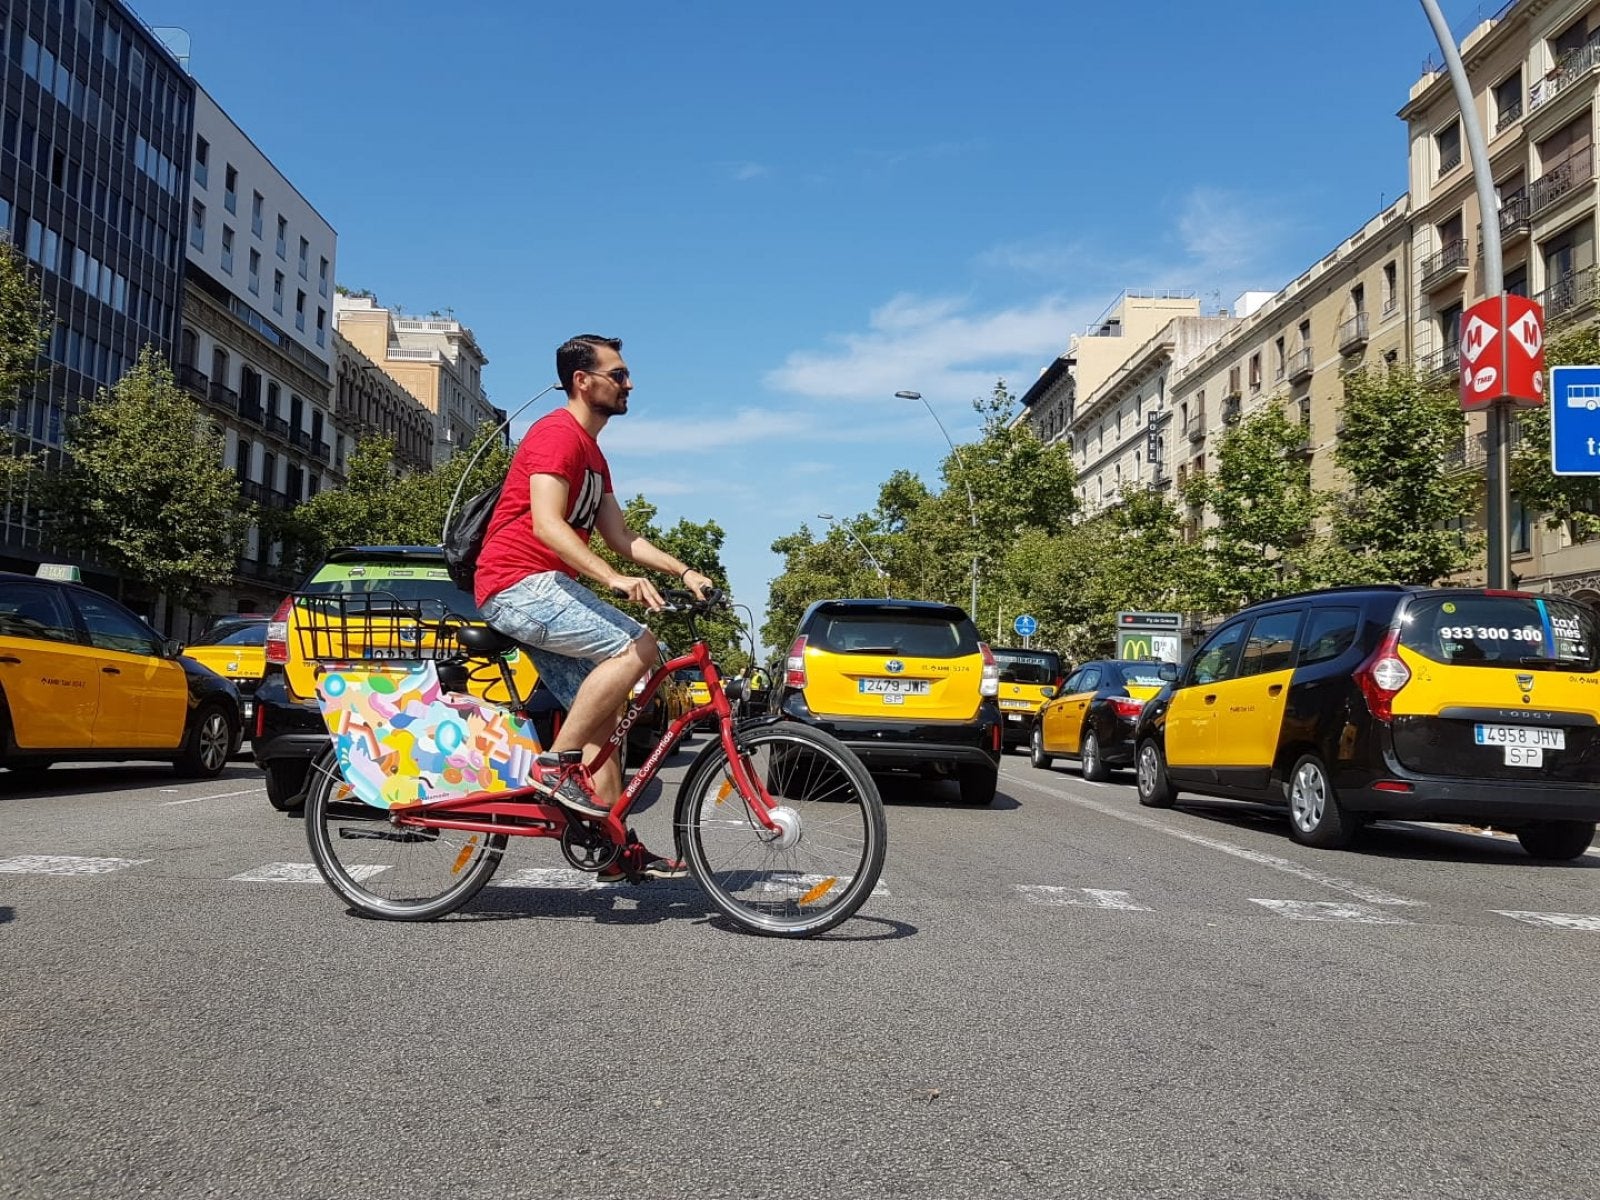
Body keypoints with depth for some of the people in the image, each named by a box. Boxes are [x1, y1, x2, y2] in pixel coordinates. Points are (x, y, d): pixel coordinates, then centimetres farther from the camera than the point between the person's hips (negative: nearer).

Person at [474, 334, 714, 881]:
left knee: (603, 708, 6)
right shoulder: (558, 434, -10)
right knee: (637, 646, -23)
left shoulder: (592, 454, 22)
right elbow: (546, 524, -24)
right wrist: (615, 579, -33)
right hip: (519, 584, -10)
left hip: (544, 589, 10)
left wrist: (685, 572, 7)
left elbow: (621, 537, 19)